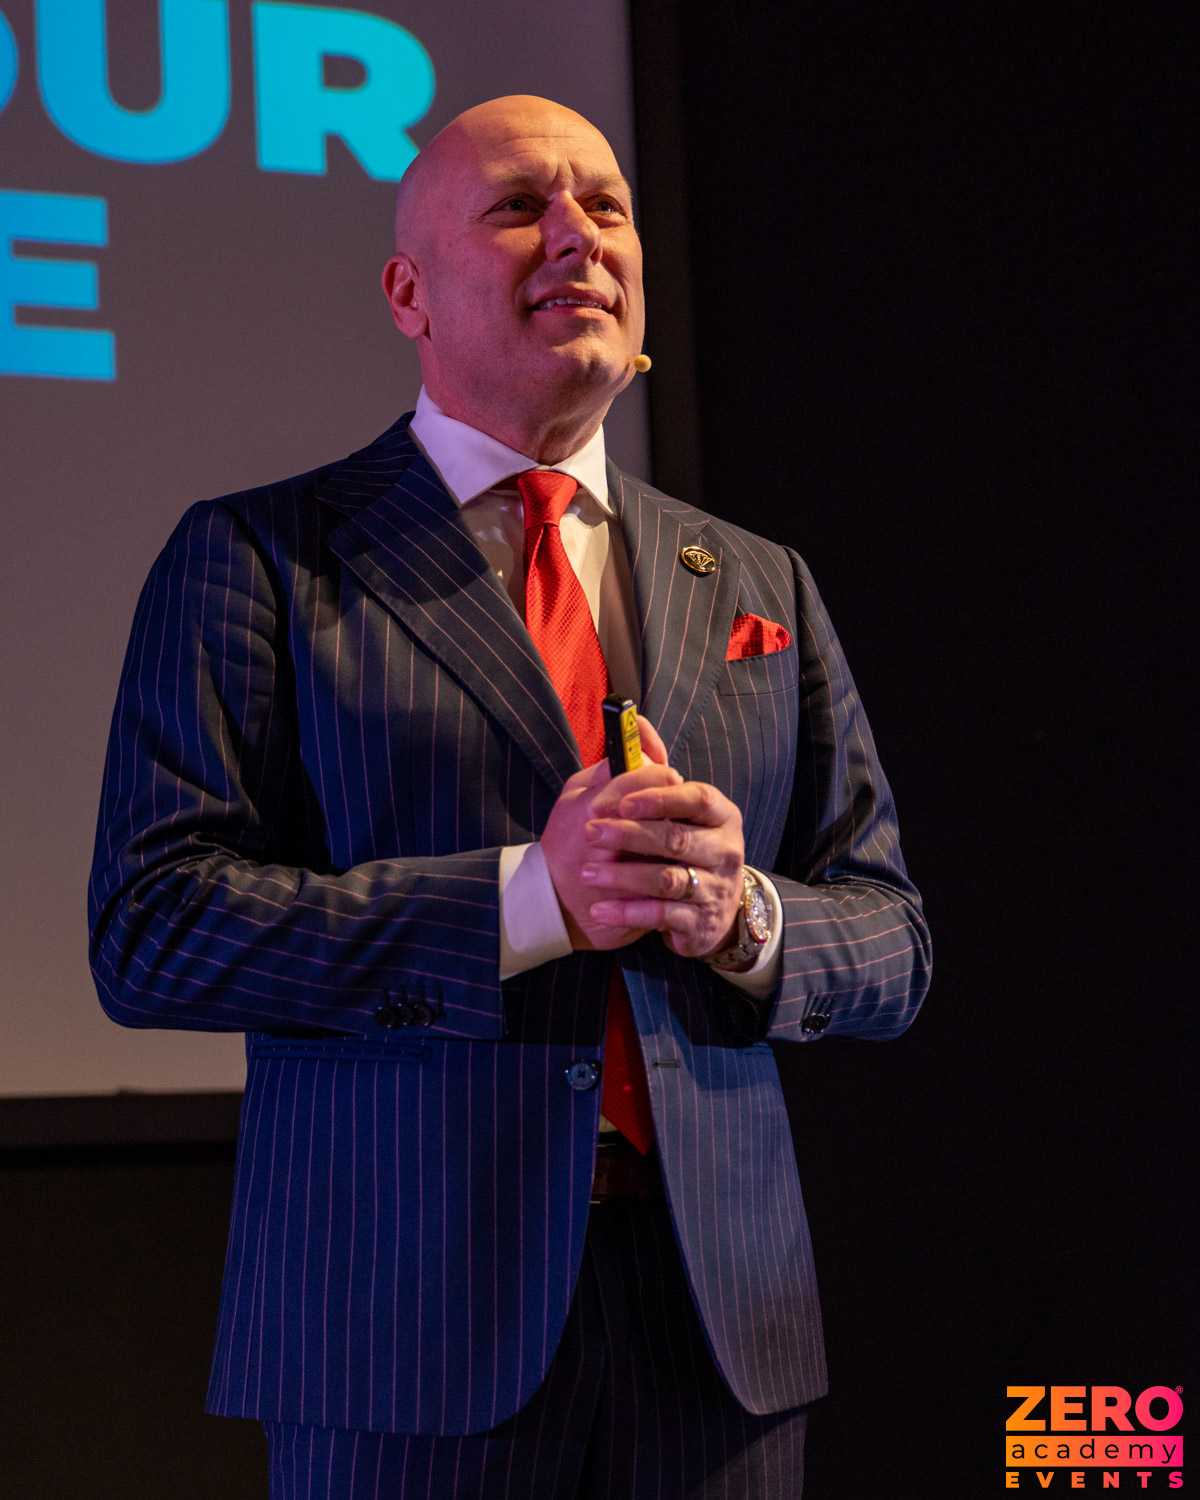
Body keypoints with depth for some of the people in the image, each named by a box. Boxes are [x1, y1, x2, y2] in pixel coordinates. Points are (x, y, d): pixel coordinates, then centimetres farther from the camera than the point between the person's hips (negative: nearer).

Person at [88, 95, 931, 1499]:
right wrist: (525, 899, -16)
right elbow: (149, 927, -8)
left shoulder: (761, 588, 15)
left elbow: (889, 945, 13)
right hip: (406, 1320, -3)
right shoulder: (259, 557, 3)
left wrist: (744, 917, -10)